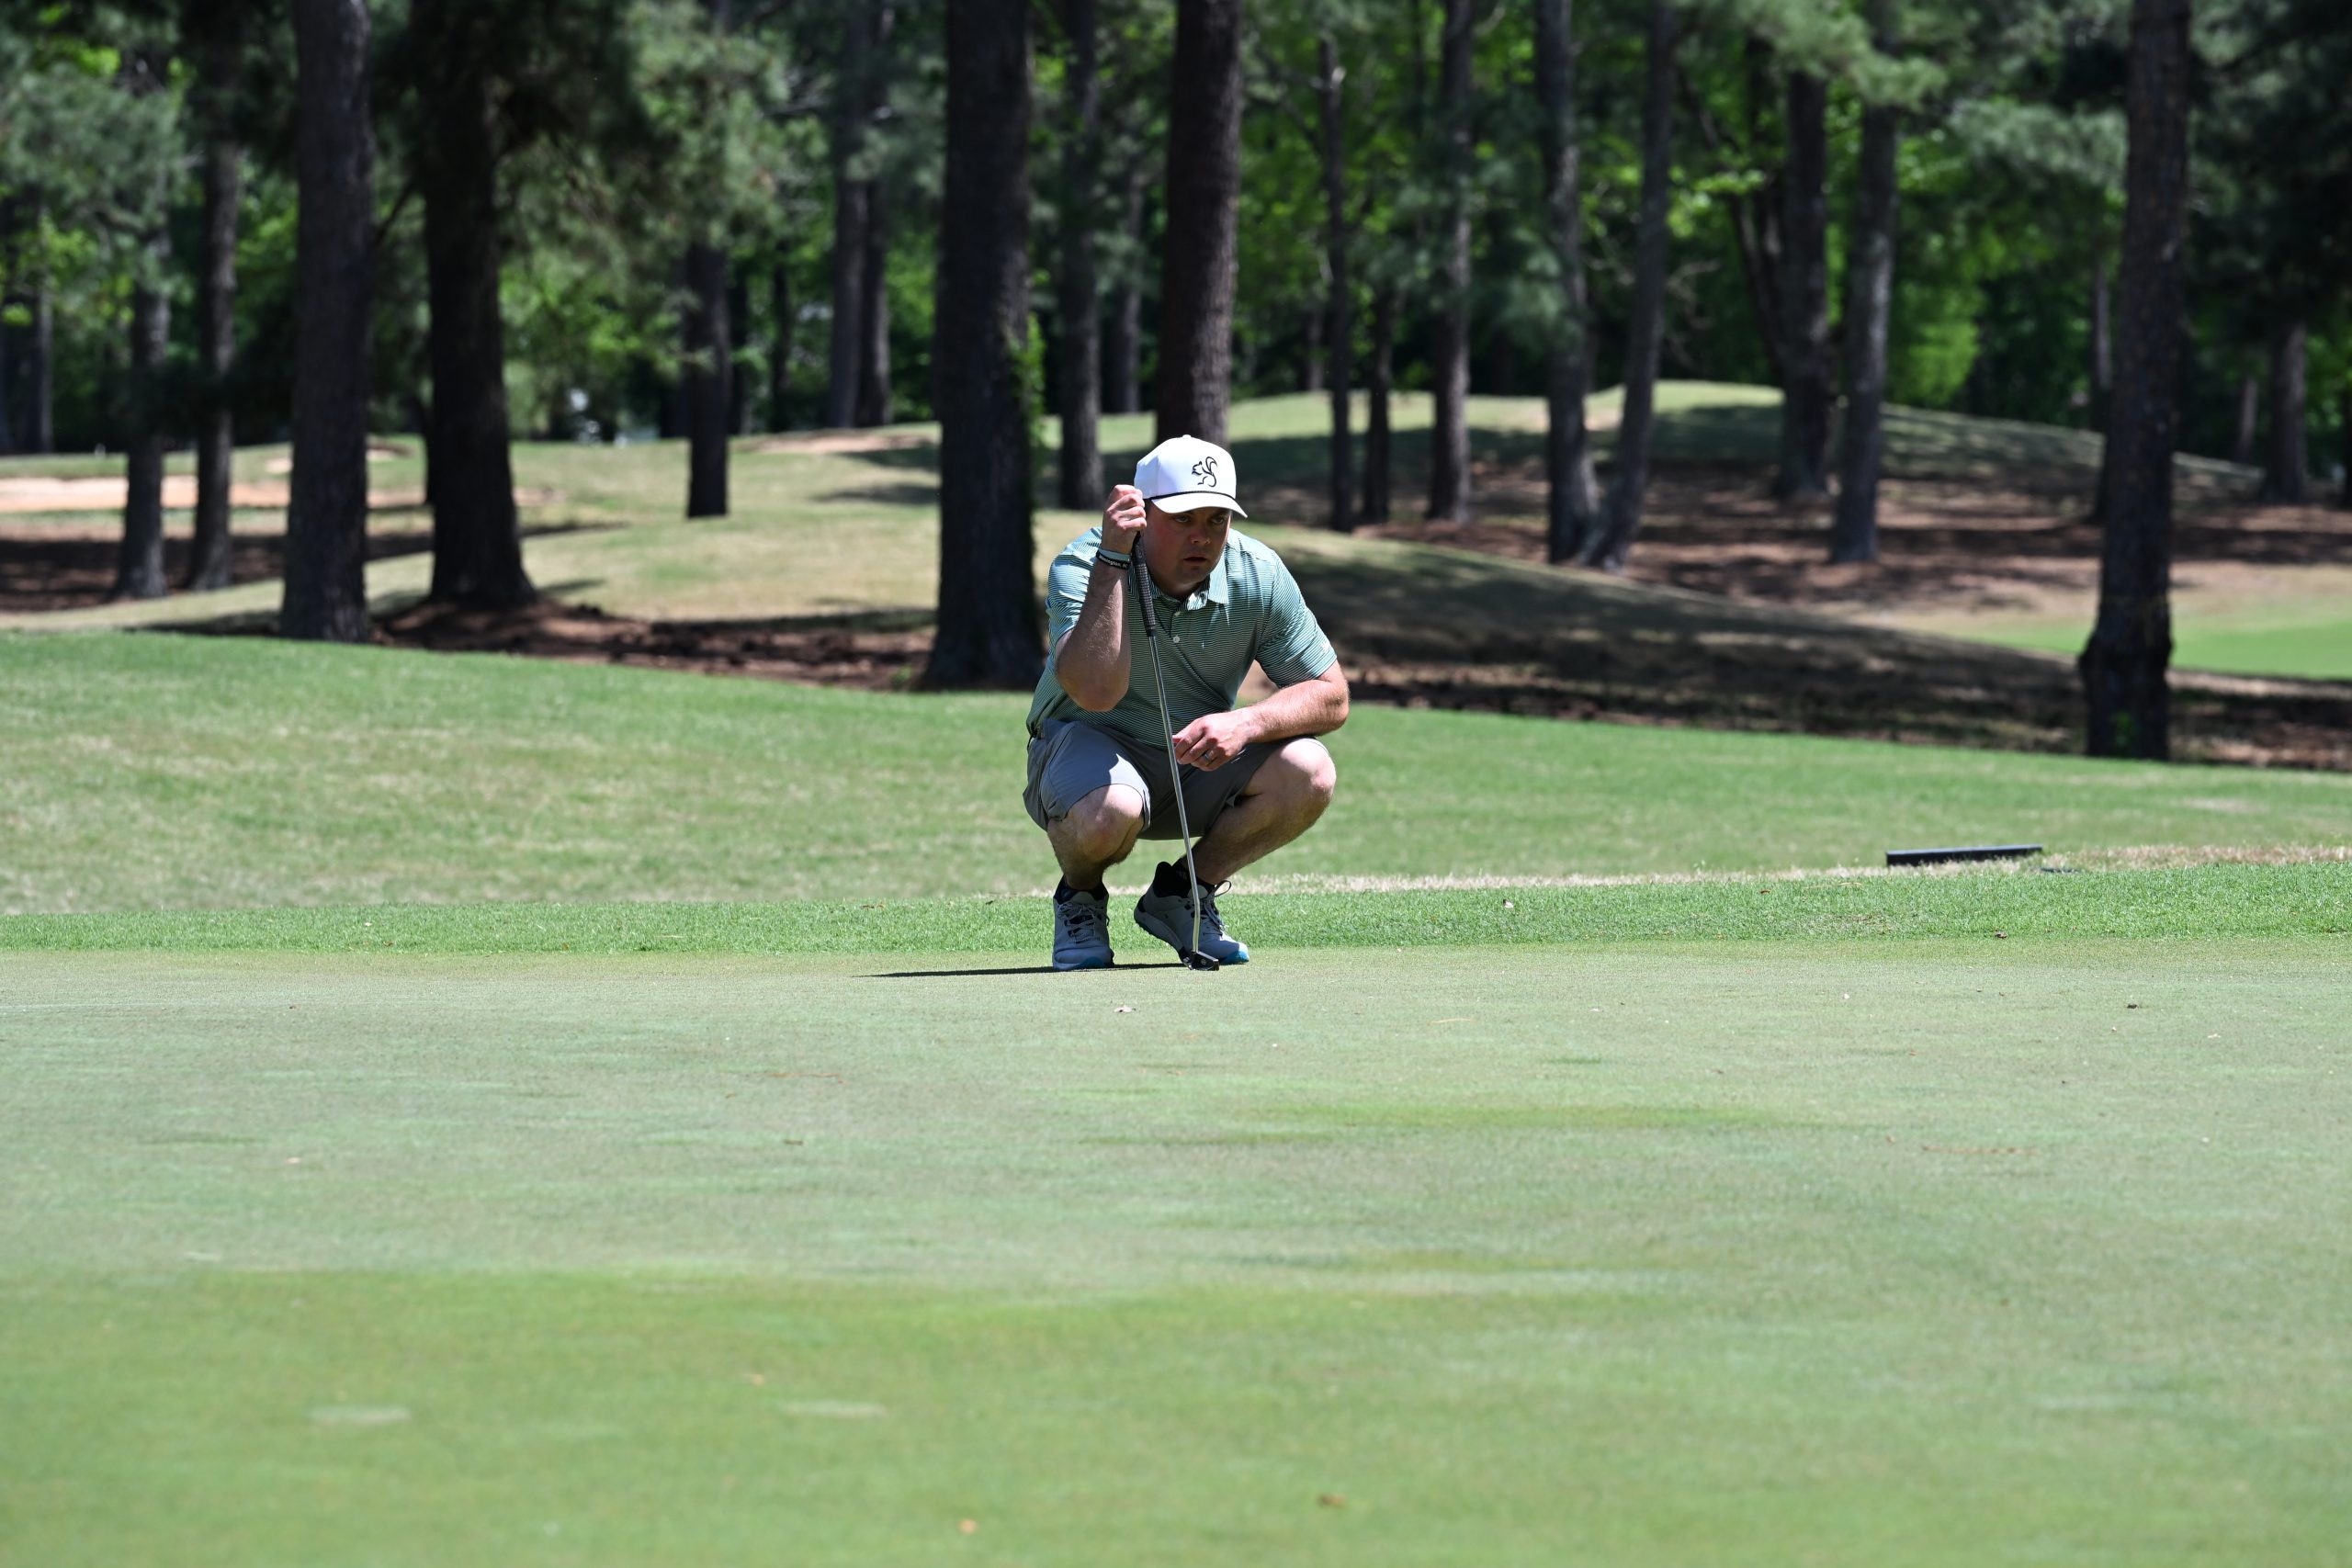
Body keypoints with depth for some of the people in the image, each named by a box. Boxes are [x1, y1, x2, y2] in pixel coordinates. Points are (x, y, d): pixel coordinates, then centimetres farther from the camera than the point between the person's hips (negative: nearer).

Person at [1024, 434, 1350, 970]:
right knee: (1107, 811, -40)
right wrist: (1112, 558, -40)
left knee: (1307, 773, -25)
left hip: (1201, 762, 4)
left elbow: (1330, 697, -9)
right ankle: (1079, 900, -1)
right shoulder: (1079, 567, -22)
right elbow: (1096, 691, -39)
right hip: (1093, 745, -4)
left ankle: (1182, 895, 2)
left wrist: (1246, 723, -29)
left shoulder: (1259, 574, -13)